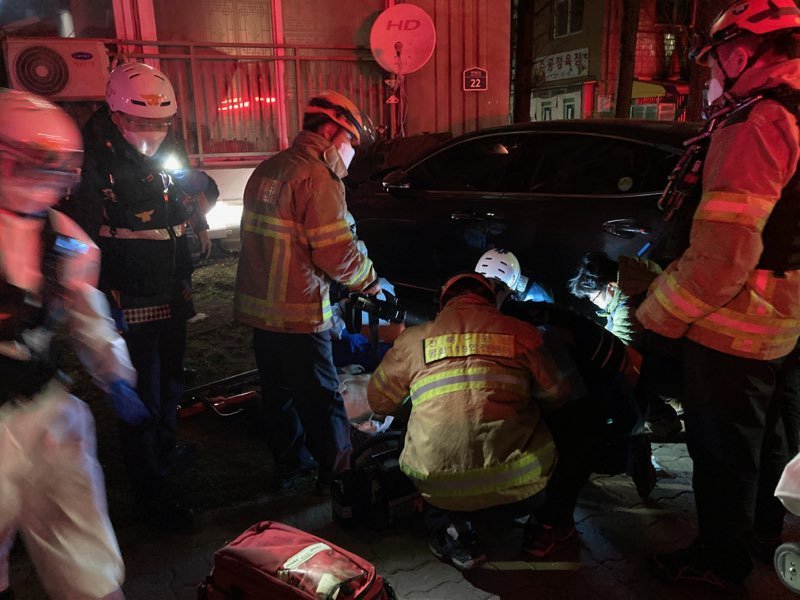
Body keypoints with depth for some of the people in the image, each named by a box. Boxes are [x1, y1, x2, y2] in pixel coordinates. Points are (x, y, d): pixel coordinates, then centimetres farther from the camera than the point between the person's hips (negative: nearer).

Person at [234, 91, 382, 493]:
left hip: (258, 306, 9)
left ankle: (289, 464, 34)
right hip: (297, 314, -9)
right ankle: (336, 474, 17)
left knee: (279, 391, 19)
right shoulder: (317, 178, -17)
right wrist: (370, 282, -2)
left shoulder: (266, 170, 12)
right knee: (320, 398, 5)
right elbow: (337, 253, -20)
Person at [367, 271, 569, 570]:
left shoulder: (414, 338, 3)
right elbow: (555, 394, 12)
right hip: (516, 486, 2)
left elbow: (379, 401, 14)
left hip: (438, 486, -1)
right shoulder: (521, 332, 2)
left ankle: (448, 524, 13)